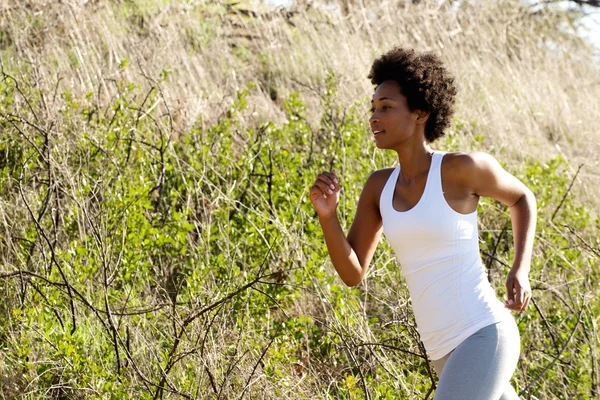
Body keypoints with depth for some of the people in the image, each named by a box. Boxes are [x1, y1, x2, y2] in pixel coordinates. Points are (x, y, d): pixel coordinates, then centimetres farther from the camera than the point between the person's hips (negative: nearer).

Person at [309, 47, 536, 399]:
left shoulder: (465, 166, -9)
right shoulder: (380, 185, 9)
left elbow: (523, 198, 11)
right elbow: (352, 273, 7)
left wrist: (521, 271, -2)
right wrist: (326, 213, -9)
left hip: (484, 338, -8)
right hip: (447, 351, 8)